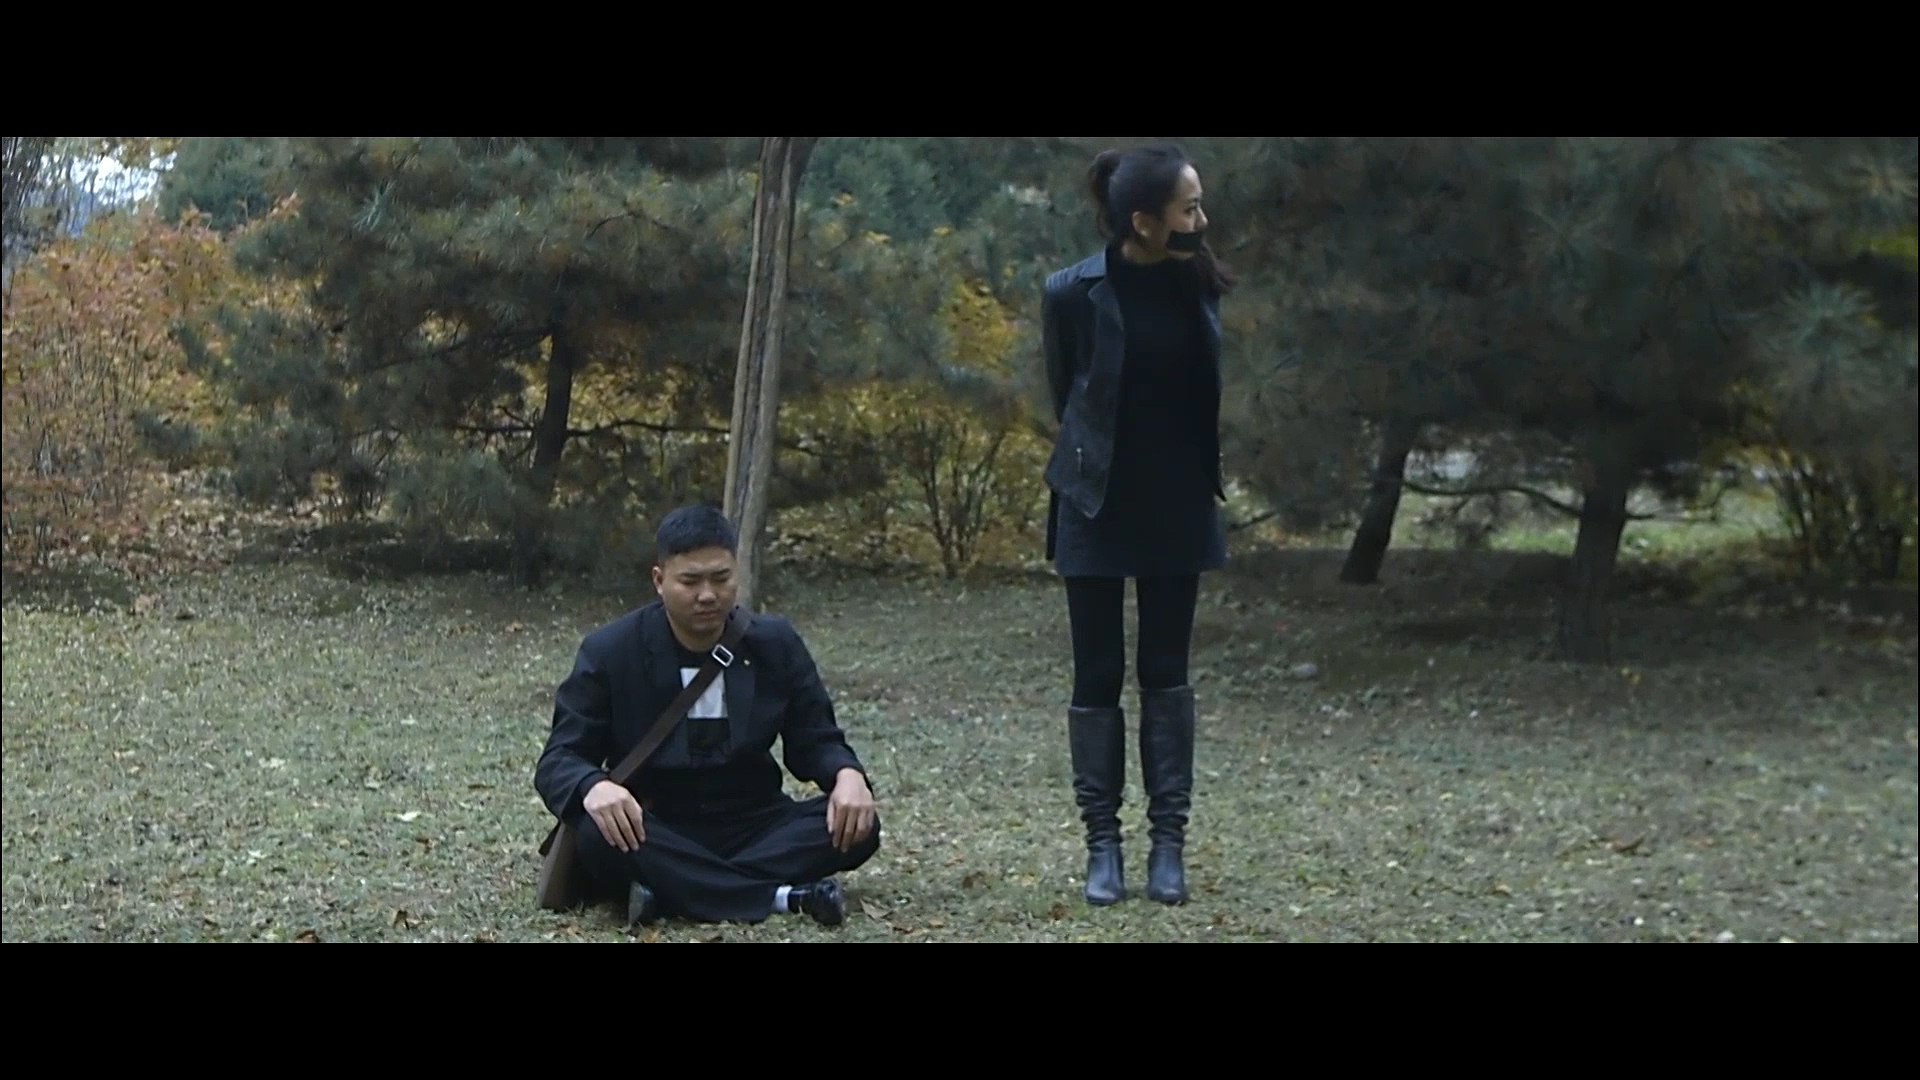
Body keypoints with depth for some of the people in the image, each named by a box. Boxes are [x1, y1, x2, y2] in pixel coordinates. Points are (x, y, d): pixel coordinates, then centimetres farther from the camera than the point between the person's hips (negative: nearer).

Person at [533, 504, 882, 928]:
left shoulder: (776, 643, 1)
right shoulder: (610, 652, -6)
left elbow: (815, 739, 8)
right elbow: (558, 760, -8)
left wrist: (848, 774, -18)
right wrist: (593, 785, -34)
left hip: (753, 828, 3)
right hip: (654, 835, -2)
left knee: (857, 824, -23)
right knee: (597, 834, -36)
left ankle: (672, 890, -28)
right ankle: (786, 897, -33)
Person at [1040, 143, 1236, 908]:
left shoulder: (1198, 284, -4)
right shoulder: (1074, 293, -14)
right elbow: (1066, 396, 2)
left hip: (1177, 506, 3)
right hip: (1097, 505, -3)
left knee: (1166, 674, 6)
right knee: (1098, 677, 2)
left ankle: (1168, 842, 10)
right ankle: (1102, 844, 9)